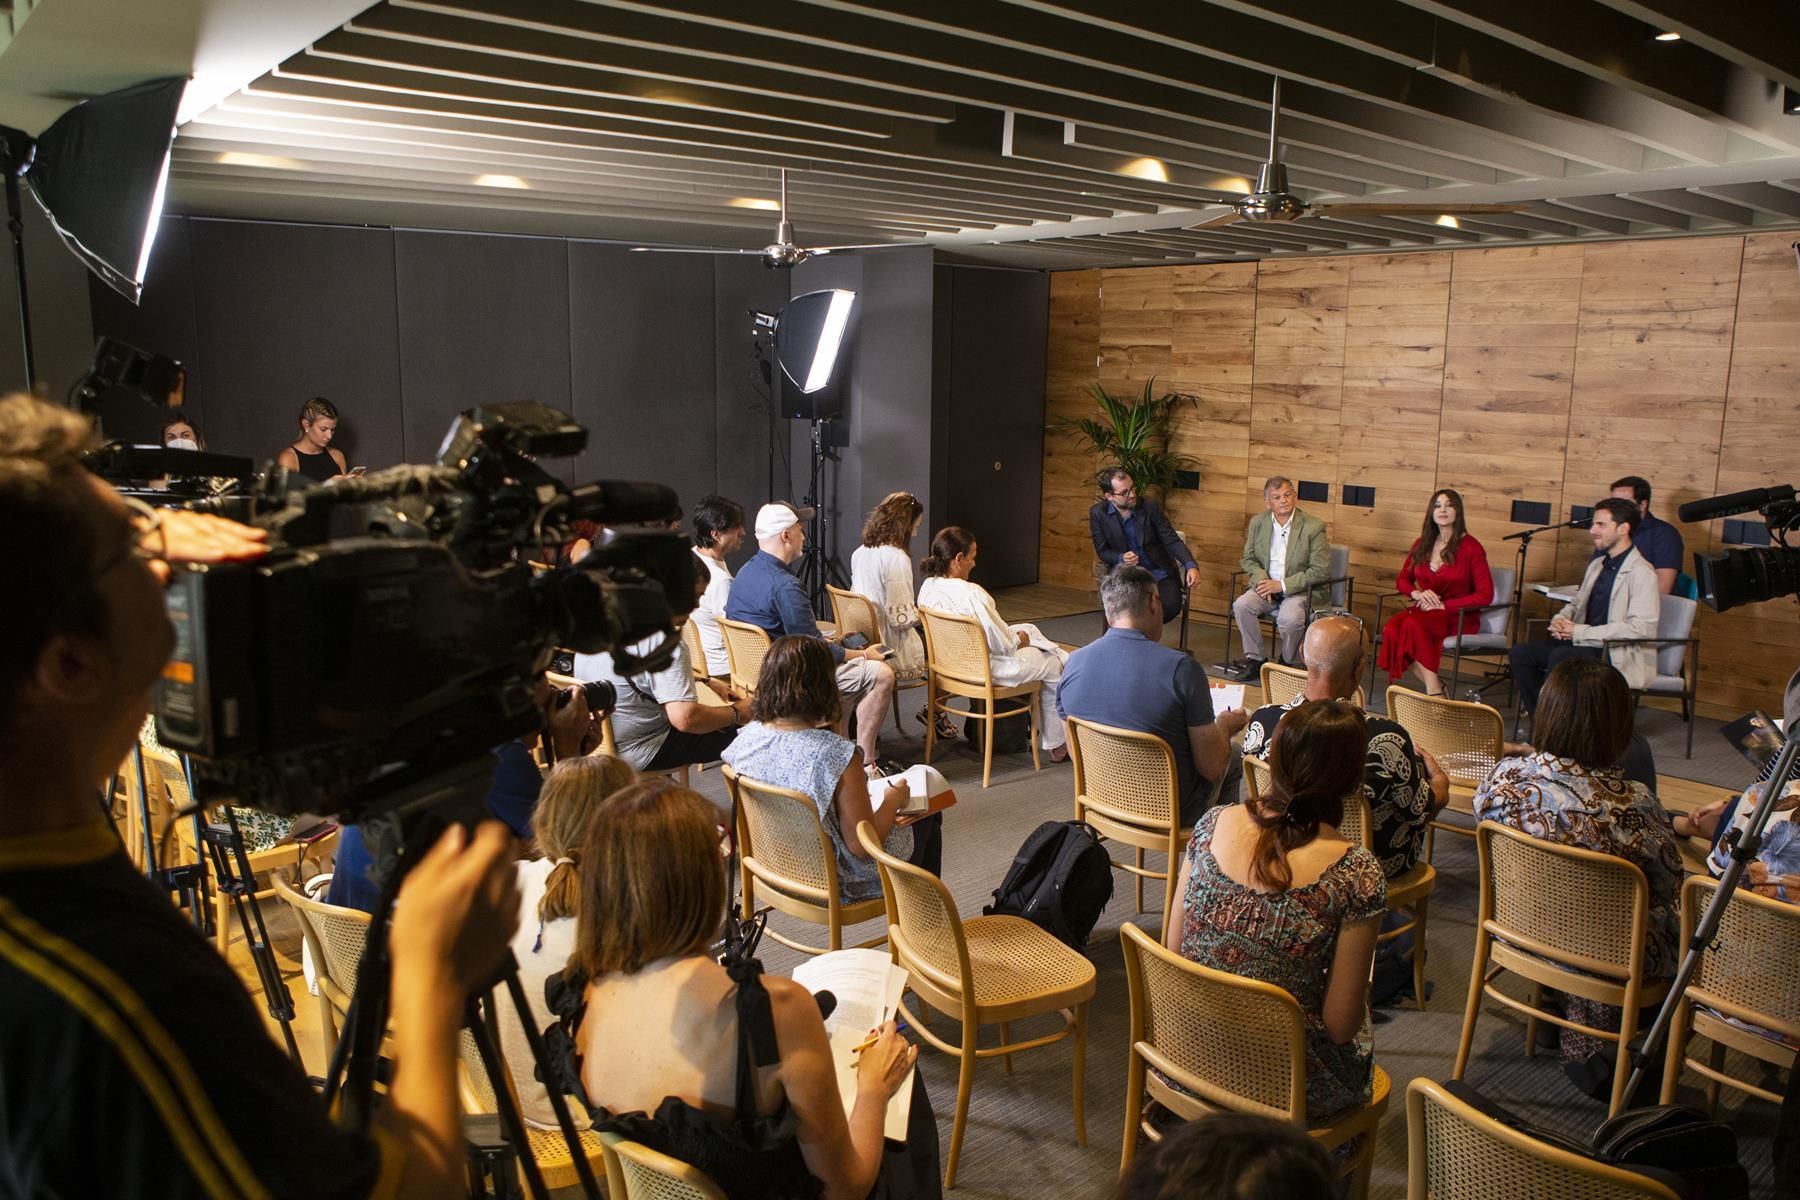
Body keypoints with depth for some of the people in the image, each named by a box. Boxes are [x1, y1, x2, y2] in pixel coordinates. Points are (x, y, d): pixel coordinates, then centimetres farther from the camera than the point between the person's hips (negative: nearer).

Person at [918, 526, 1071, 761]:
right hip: (985, 668, -9)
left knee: (1028, 629, 25)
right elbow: (1002, 644, -23)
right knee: (1055, 667, 13)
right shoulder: (971, 593, -31)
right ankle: (1056, 744, 26)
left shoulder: (928, 587, -5)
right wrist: (1019, 640, 0)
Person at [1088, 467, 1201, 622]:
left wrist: (1191, 566, -23)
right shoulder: (1098, 513, -6)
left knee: (1171, 606, -25)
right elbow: (1102, 551, 1)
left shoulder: (1150, 506, -7)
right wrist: (1121, 558, -22)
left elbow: (1172, 540, -6)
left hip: (1160, 573, 1)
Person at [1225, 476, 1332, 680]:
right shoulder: (1258, 522, 6)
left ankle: (1289, 664, -5)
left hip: (1301, 589, -4)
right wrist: (1261, 579, -9)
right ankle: (1254, 660, -10)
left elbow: (1320, 571, -11)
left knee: (1289, 617, -34)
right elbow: (1248, 558, 13)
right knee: (1241, 605, -25)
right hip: (1267, 585, 4)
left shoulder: (1313, 527, -8)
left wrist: (1282, 585, -17)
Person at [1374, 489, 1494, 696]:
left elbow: (1485, 595, -8)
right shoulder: (1422, 545, 12)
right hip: (1426, 610, 5)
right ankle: (1435, 688, -23)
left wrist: (1443, 605, -15)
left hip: (1459, 616, -5)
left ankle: (1434, 692, -33)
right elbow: (1402, 581, 20)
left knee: (1413, 624, -36)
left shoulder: (1470, 547, -5)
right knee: (1391, 628, -29)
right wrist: (1417, 593, -5)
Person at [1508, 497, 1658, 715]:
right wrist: (1560, 620, 1)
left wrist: (1580, 632, -19)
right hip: (1585, 643, 8)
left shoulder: (1641, 573, -12)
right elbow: (1576, 604, 25)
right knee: (1520, 654, -8)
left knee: (1561, 657, -33)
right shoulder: (1598, 564, 16)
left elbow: (1640, 627, -20)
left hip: (1621, 657, -8)